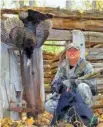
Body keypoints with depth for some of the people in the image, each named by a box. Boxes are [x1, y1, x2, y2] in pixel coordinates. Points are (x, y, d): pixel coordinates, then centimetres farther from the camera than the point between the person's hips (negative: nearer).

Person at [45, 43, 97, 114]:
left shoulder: (86, 65, -11)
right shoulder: (63, 65, 4)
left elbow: (92, 83, -24)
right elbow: (55, 83, 6)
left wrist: (71, 82, -31)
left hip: (83, 99, -4)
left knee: (82, 86, -35)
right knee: (48, 105, -17)